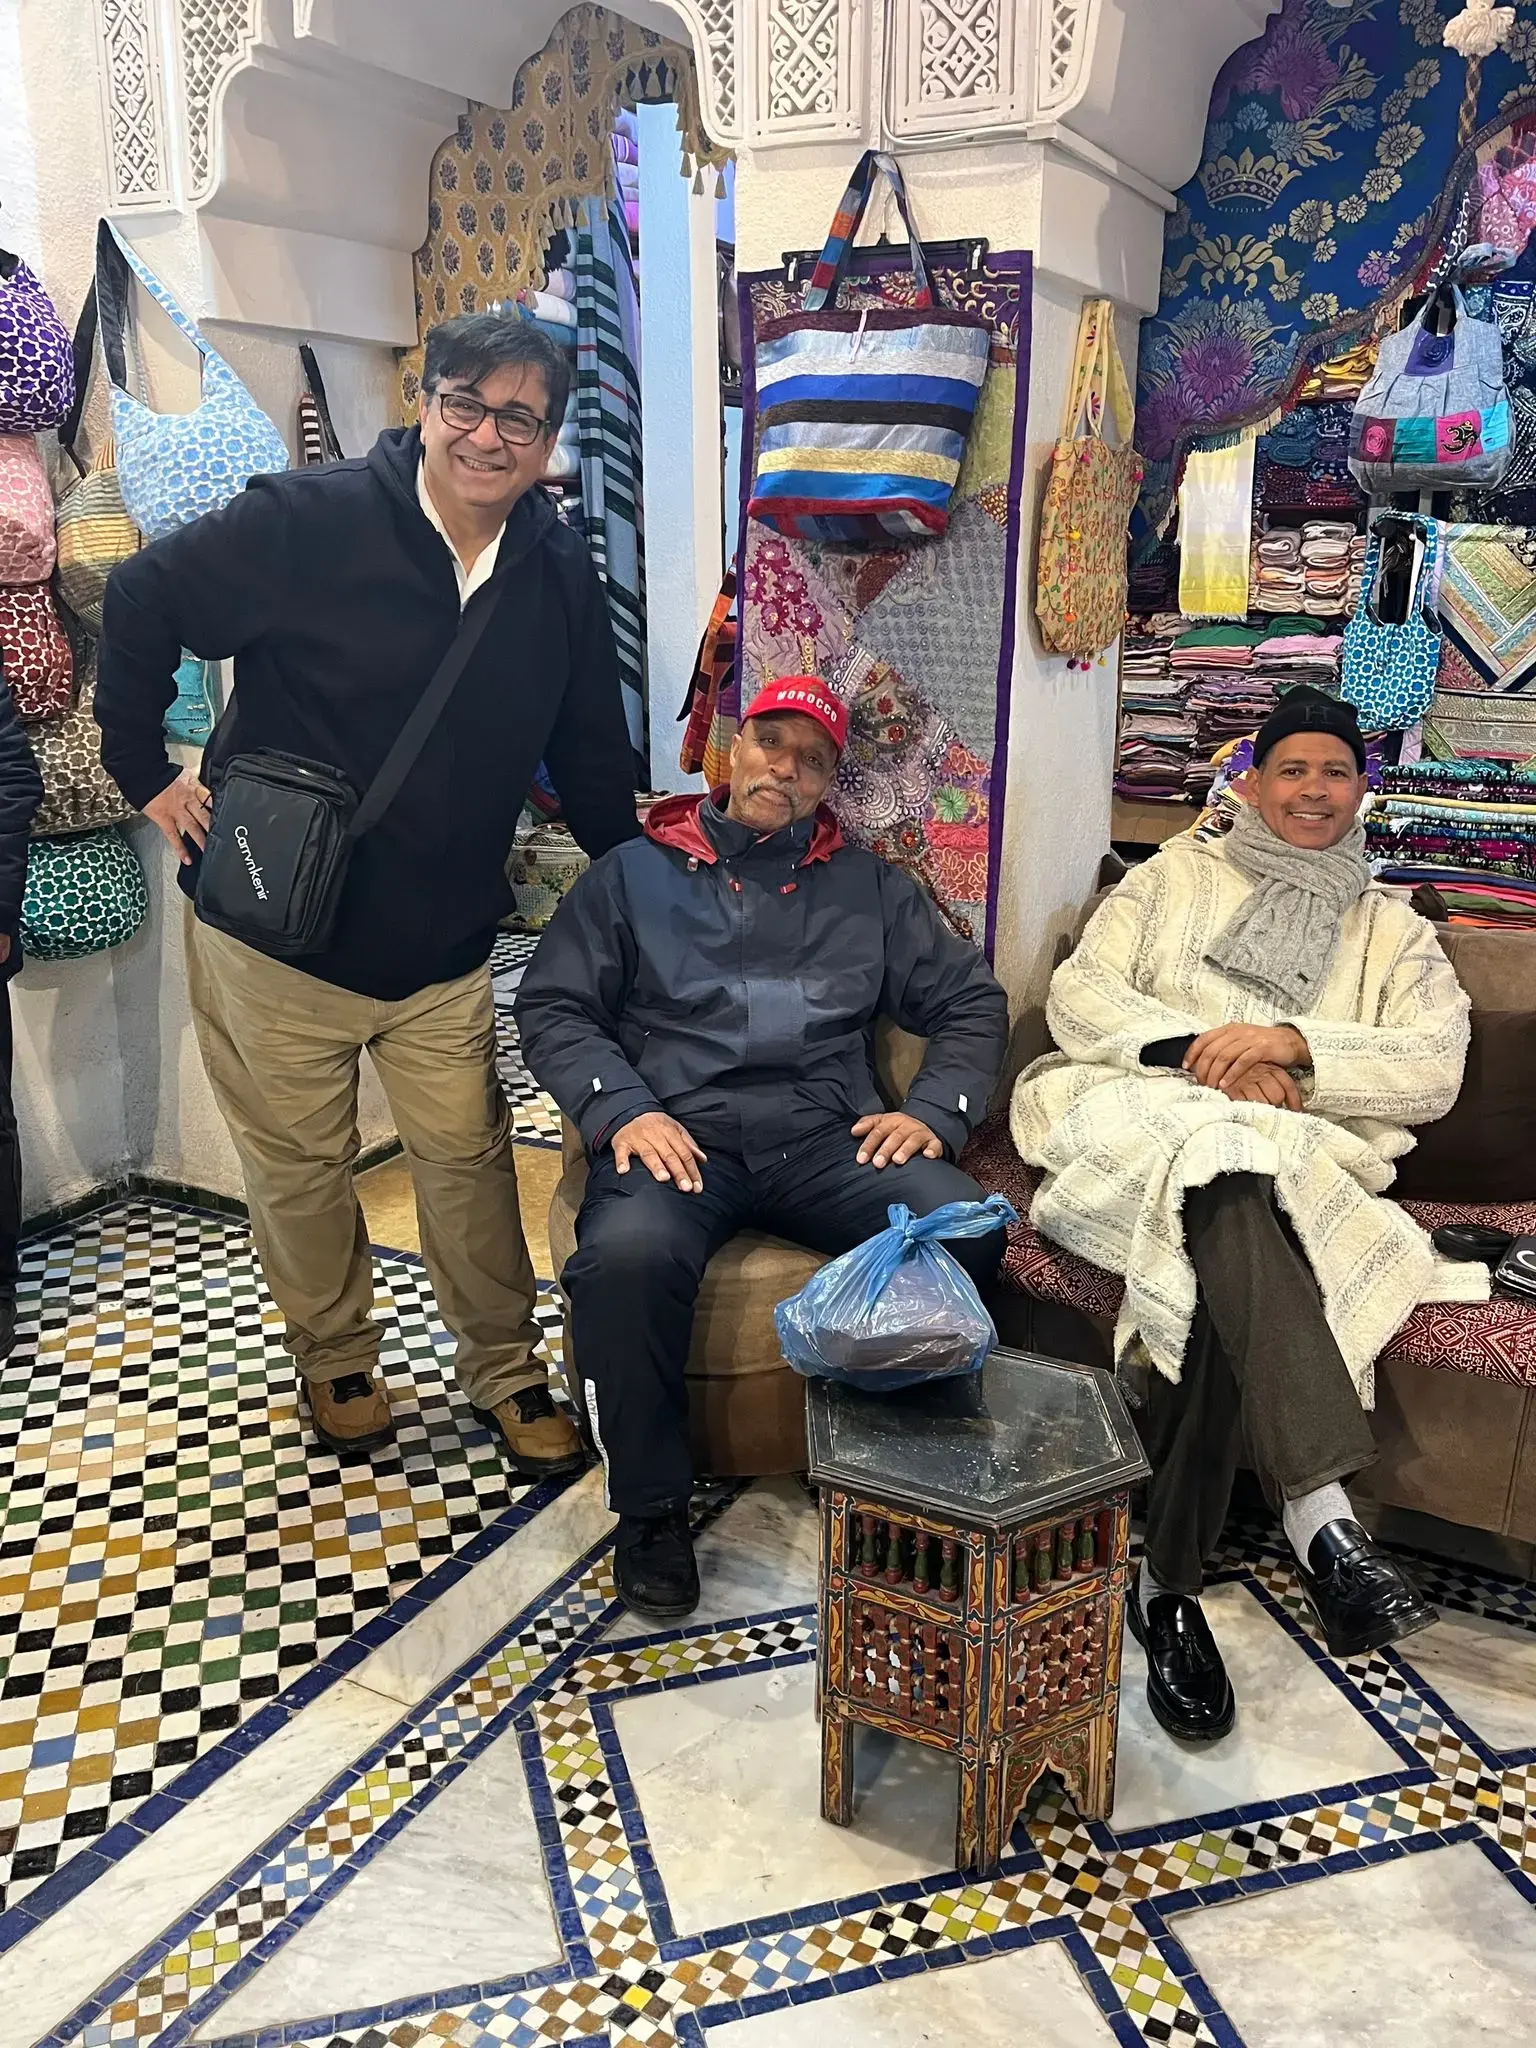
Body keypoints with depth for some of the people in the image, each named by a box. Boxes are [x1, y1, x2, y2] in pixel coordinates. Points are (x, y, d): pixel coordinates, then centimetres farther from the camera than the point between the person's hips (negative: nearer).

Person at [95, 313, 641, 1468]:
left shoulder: (560, 575, -1)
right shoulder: (311, 524, -14)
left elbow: (592, 758, 8)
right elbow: (141, 604, -5)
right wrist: (149, 774, -5)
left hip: (448, 947, 3)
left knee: (468, 1157, 8)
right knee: (299, 1166, 11)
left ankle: (506, 1373, 26)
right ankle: (336, 1363, 34)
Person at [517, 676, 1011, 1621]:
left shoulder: (867, 883, 22)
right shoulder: (635, 873, 18)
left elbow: (973, 1000, 20)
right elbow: (554, 1006, 10)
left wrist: (935, 1110, 2)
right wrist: (621, 1110, -8)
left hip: (829, 1137, 2)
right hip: (679, 1134, -1)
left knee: (969, 1227, -28)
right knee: (627, 1255, -36)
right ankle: (652, 1506, -10)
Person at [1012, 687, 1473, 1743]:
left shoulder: (1395, 932, 24)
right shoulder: (1176, 876, 24)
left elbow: (1436, 1069, 4)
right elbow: (1075, 998, 9)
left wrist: (1291, 1045, -14)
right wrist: (1203, 1052, -8)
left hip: (1295, 1164, 2)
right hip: (1139, 1121, -1)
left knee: (1220, 1292, -37)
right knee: (1222, 1153, -40)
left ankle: (1167, 1580, -34)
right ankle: (1321, 1516, -51)